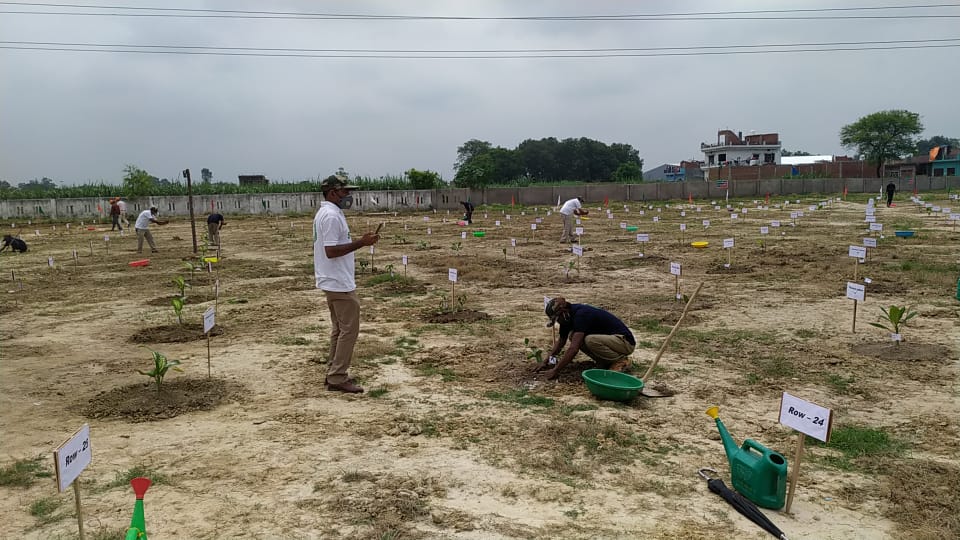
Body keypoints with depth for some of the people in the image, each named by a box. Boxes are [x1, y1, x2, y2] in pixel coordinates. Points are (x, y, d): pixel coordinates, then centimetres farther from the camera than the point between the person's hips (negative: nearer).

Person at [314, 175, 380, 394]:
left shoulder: (325, 213, 15)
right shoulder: (332, 215, -18)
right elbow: (331, 251, -25)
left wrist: (360, 241, 12)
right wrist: (360, 243, -24)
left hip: (333, 283, 11)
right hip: (339, 283, -11)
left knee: (340, 329, 16)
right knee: (349, 329, -5)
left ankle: (334, 374, 23)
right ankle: (337, 378, 0)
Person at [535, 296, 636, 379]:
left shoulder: (581, 315, -26)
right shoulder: (569, 315, 1)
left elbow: (574, 348, -32)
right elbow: (561, 341, 16)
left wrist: (556, 370, -27)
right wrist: (546, 362, 9)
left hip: (625, 342, -9)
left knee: (590, 340, -33)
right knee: (573, 336, -3)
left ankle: (621, 360, -9)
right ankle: (605, 362, 6)